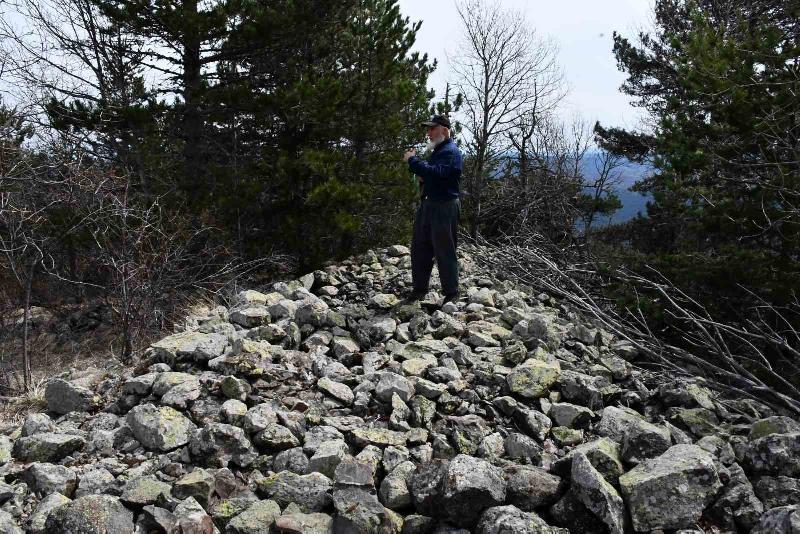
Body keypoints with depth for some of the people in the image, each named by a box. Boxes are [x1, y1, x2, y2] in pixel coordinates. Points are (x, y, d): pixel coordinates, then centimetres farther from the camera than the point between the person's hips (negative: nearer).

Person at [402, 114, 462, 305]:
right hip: (428, 204, 10)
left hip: (445, 207, -10)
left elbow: (437, 173, -29)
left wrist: (413, 160, -21)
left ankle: (451, 293, 5)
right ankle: (419, 288, 22)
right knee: (419, 248, 12)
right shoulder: (437, 150, 19)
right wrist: (423, 178, 6)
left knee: (445, 252, -4)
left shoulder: (451, 151, -13)